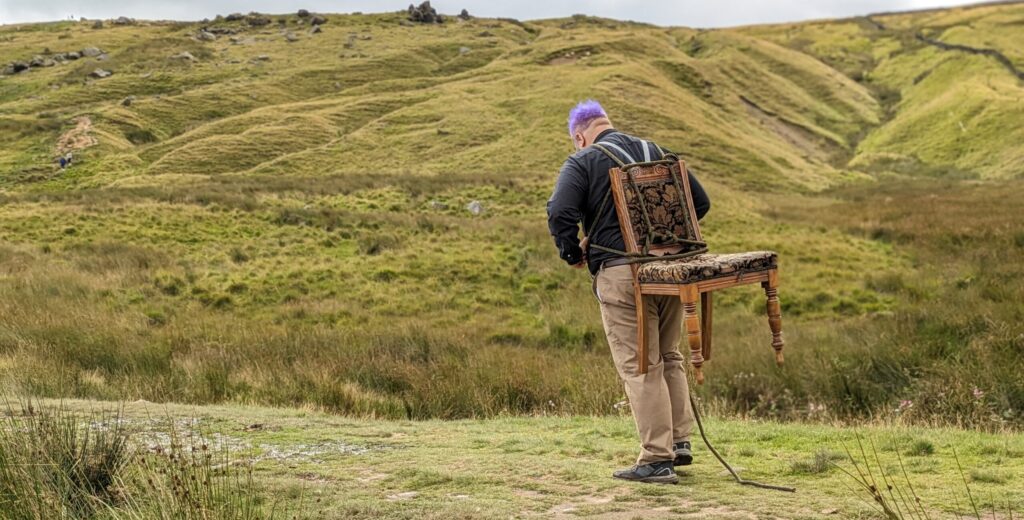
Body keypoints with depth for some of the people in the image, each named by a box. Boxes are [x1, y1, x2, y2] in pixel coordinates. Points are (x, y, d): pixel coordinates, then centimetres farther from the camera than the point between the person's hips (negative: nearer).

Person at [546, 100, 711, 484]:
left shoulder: (582, 163, -1)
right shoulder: (657, 153, 15)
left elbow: (560, 214, -15)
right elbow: (700, 202, 17)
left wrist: (573, 254, 1)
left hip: (622, 275, -6)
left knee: (639, 367, -3)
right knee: (669, 357, 20)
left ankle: (656, 459, -4)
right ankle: (679, 442, 22)